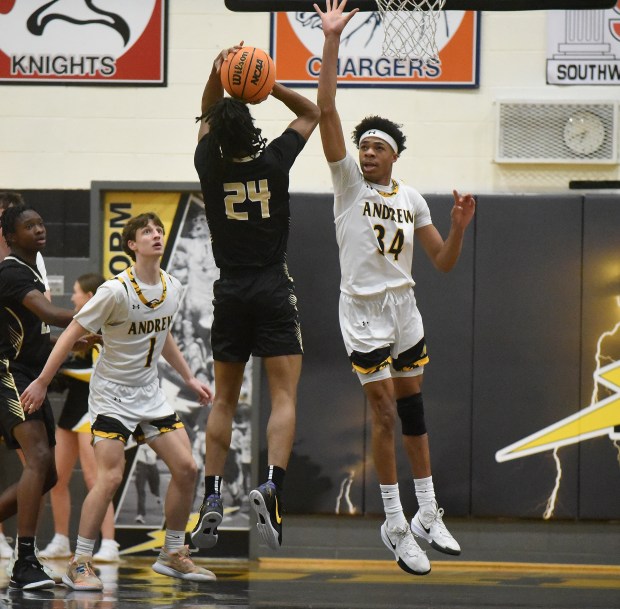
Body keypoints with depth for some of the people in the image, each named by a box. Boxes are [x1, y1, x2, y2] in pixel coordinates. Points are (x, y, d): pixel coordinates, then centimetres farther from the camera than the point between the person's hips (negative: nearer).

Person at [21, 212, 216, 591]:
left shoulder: (173, 288, 1)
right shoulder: (117, 291, -20)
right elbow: (73, 333, -14)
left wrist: (189, 378, 22)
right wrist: (42, 383, -13)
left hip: (149, 394, 7)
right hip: (112, 393, -7)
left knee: (186, 468, -1)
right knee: (111, 477, -17)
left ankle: (173, 555, 14)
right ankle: (80, 564, -7)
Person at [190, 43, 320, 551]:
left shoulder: (210, 166, -4)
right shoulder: (274, 161, -7)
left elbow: (207, 119, 18)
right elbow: (312, 113, 10)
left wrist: (217, 75, 3)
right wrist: (269, 85, -1)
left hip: (230, 291, 2)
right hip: (274, 289, -2)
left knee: (224, 400, 11)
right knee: (284, 396, -6)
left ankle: (212, 501, 4)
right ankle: (271, 486, -26)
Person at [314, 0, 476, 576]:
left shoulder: (412, 199, 7)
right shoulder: (348, 179, -4)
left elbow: (443, 262, 9)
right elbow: (326, 108, -15)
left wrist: (459, 226, -11)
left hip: (403, 307, 4)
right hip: (362, 310, -4)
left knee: (413, 410, 11)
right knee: (385, 413, -6)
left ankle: (427, 514, 21)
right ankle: (394, 524, 1)